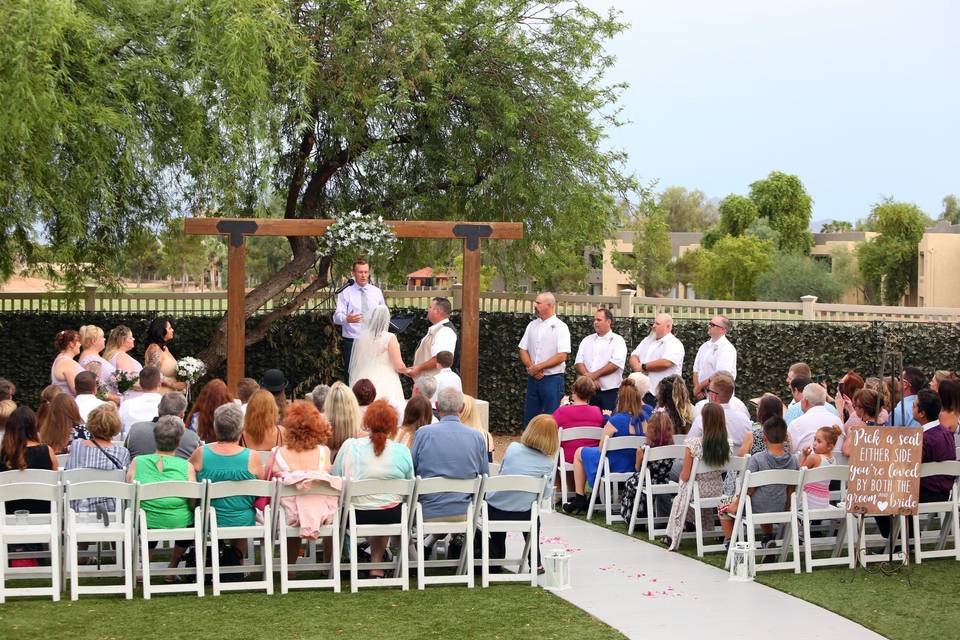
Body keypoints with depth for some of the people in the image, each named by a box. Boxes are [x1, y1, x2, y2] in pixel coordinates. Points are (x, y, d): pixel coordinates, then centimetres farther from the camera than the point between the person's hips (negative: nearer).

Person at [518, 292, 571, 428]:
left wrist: (538, 367, -15)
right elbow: (523, 350, 10)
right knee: (529, 418, 9)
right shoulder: (532, 325, 12)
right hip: (533, 379, 6)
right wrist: (531, 368, -7)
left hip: (552, 379, -6)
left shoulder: (560, 327, -7)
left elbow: (562, 356, -14)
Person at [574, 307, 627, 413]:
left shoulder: (617, 340, 2)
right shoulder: (587, 340, 16)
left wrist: (594, 375, -13)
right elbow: (578, 363, 6)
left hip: (610, 391, -4)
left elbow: (615, 364, -12)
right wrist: (589, 377, -12)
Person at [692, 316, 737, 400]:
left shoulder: (727, 348, -11)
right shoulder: (704, 346, 13)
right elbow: (696, 371, 13)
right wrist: (697, 388, -5)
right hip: (703, 396, 7)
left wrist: (699, 387, -12)